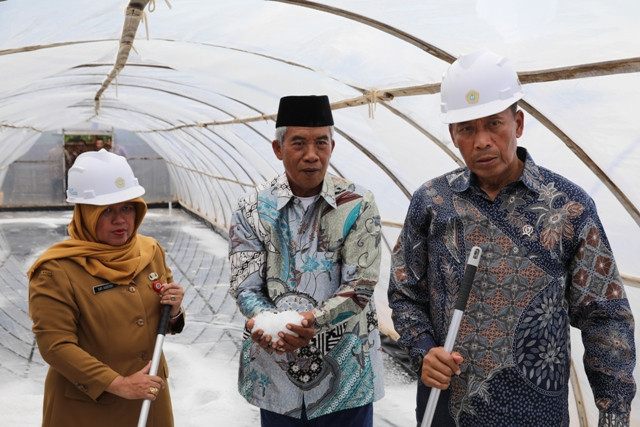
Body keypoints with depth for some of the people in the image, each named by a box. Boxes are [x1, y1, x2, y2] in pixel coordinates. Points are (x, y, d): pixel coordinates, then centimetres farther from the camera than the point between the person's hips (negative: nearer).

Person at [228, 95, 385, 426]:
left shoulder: (357, 205, -6)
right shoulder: (252, 209, -1)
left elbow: (360, 286, -11)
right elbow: (245, 286, -4)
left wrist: (311, 321, -28)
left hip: (346, 373, -1)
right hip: (275, 372, 1)